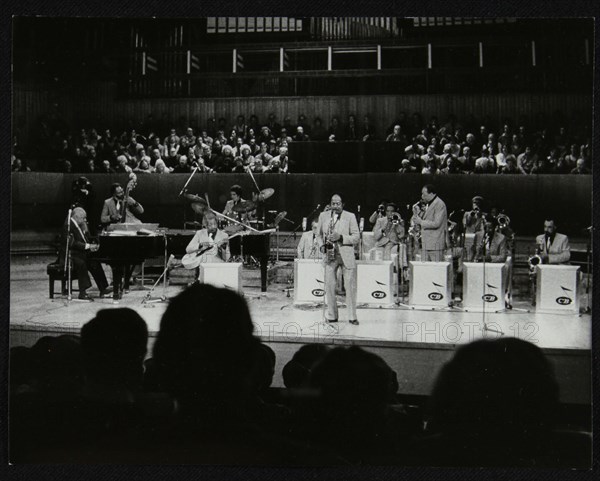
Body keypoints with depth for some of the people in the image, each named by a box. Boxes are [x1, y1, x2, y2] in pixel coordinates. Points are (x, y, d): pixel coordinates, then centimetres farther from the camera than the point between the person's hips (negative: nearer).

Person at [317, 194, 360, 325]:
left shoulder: (350, 216, 1)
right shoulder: (323, 216, 10)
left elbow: (356, 237, -2)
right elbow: (319, 234, 20)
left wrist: (341, 237, -16)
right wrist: (323, 244, 2)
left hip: (347, 255, -2)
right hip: (330, 255, 2)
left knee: (350, 286, -1)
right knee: (329, 285, -1)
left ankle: (352, 317, 6)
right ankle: (331, 316, 9)